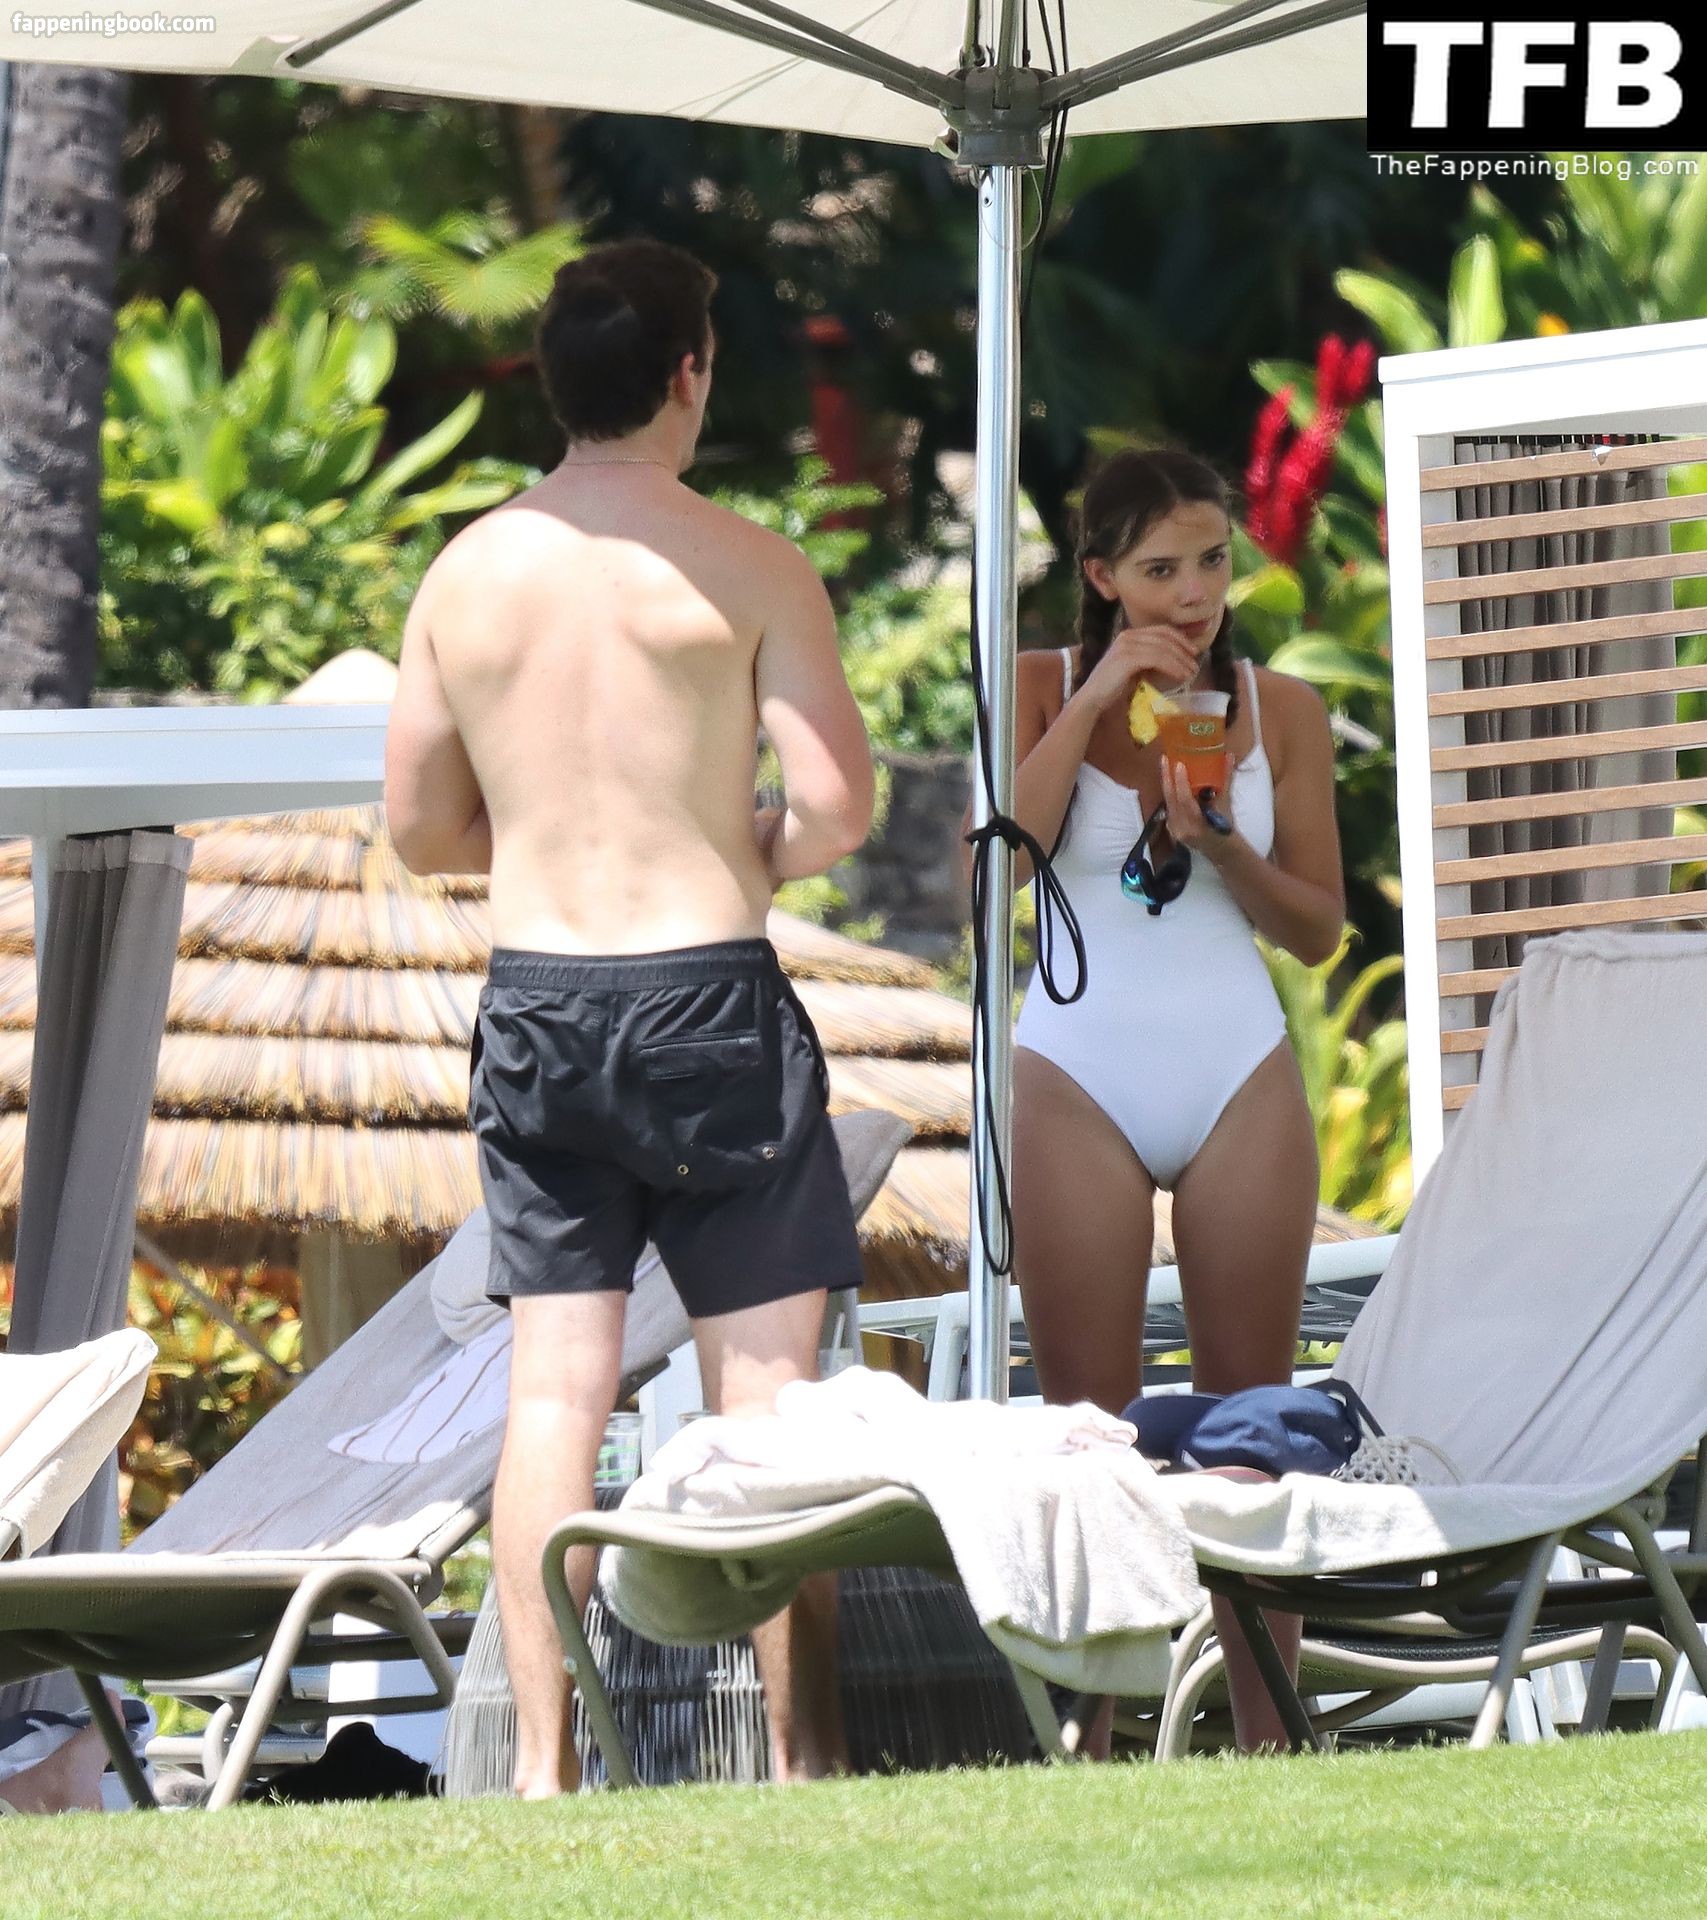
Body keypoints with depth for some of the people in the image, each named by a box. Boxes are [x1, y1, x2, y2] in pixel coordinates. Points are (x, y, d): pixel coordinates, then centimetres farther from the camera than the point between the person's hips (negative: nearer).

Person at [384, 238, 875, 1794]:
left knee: (554, 1390, 4)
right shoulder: (743, 569, -9)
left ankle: (542, 1765, 2)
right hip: (706, 999, -4)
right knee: (765, 1386, 2)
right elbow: (840, 810, -12)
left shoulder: (465, 573, 4)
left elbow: (420, 828, 10)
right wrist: (745, 857, 9)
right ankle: (803, 1753, 2)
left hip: (532, 1006, 4)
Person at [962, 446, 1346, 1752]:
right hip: (1079, 1081, -1)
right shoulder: (1043, 689, 1)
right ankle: (1089, 1733, 1)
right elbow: (994, 865, -14)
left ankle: (1264, 1729, 4)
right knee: (1086, 1424, 0)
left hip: (1243, 1080, 1)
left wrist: (1223, 850, -12)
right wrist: (1098, 699, -14)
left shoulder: (1283, 710, 4)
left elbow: (1319, 929, 6)